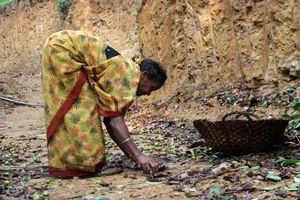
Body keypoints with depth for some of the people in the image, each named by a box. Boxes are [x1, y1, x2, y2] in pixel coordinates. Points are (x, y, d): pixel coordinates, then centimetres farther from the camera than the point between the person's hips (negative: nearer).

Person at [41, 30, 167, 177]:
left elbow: (110, 119, 12)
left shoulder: (123, 74, 11)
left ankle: (64, 160, 18)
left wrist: (134, 156, 12)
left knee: (70, 108, 12)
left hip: (59, 49, 9)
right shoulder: (127, 75, -15)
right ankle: (81, 163, -1)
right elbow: (115, 120, -22)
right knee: (82, 107, -8)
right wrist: (138, 155, -23)